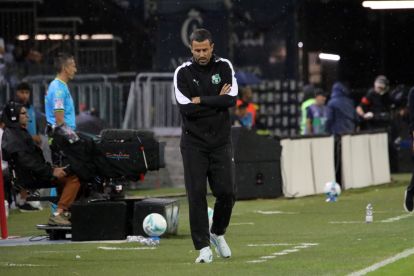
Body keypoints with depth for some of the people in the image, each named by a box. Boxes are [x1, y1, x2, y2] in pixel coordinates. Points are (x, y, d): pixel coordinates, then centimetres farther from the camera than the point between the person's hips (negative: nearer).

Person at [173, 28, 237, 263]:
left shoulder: (224, 67, 1)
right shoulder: (183, 72, -3)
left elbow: (232, 99, -13)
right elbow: (186, 108, -14)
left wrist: (201, 101, -13)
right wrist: (217, 101, -10)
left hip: (221, 141, 1)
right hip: (194, 142, -1)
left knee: (227, 191, -3)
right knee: (197, 194, -6)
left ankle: (217, 233, 24)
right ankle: (204, 247, -2)